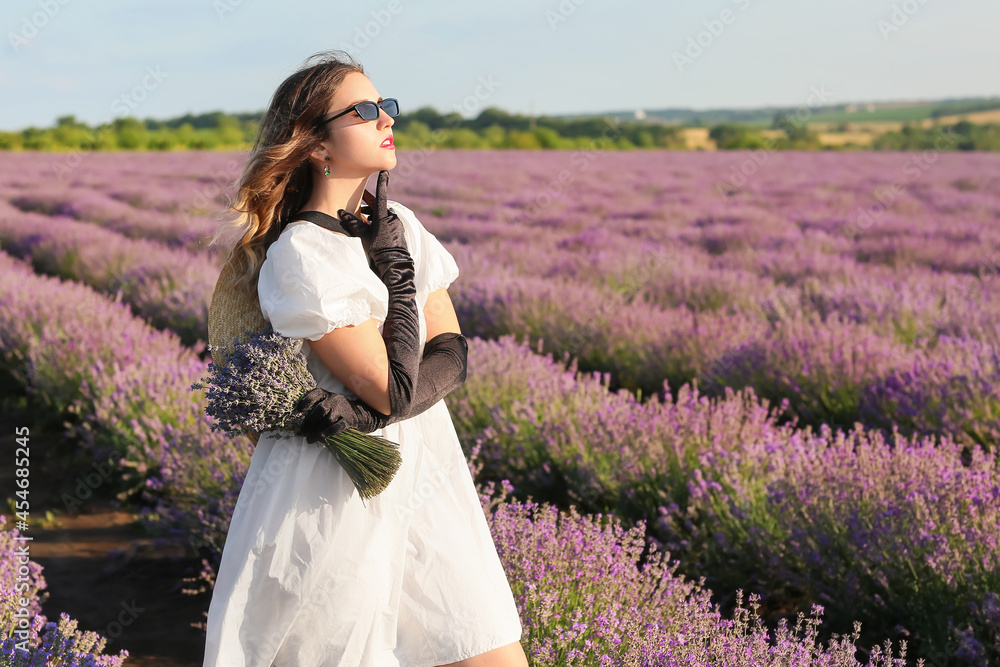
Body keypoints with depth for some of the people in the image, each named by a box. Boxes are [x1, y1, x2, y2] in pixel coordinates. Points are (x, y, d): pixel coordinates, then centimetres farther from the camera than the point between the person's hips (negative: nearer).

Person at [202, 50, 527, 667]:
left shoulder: (401, 226, 6)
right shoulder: (299, 255, -16)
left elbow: (452, 355, 0)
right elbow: (394, 387, -18)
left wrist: (368, 411, -17)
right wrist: (395, 264, -11)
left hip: (425, 473, 6)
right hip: (336, 496, -6)